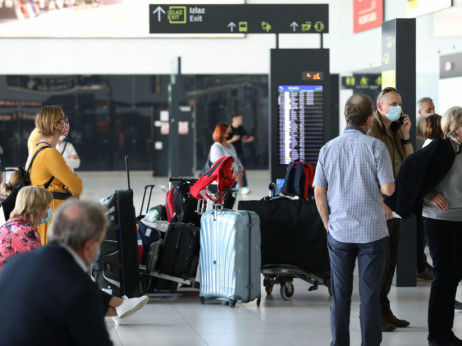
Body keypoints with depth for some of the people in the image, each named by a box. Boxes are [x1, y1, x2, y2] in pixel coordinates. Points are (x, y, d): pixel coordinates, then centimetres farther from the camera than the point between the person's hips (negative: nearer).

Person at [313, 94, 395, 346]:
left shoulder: (328, 148, 2)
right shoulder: (375, 147, -9)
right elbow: (388, 189, -11)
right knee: (369, 296, 3)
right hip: (372, 232, -3)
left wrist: (328, 223, 13)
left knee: (340, 296, 10)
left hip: (339, 232, 3)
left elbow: (319, 193, 2)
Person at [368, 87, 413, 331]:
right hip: (378, 208, -9)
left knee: (390, 261, 13)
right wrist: (381, 201, -22)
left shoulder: (395, 132, 15)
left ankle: (384, 312, 21)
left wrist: (405, 135, 1)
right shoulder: (372, 132, -13)